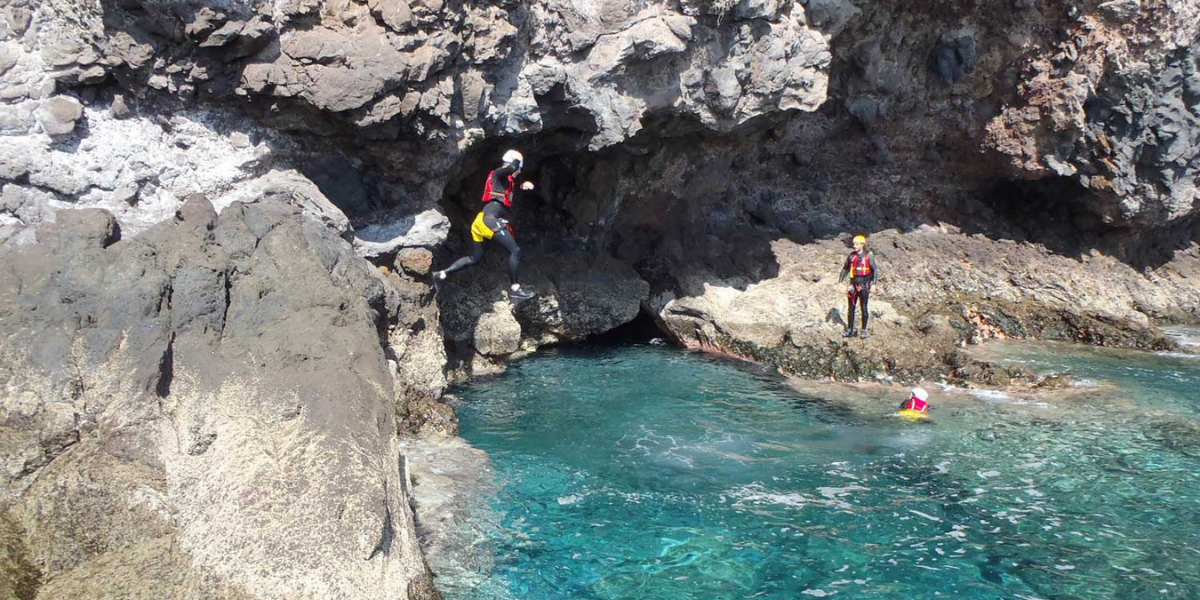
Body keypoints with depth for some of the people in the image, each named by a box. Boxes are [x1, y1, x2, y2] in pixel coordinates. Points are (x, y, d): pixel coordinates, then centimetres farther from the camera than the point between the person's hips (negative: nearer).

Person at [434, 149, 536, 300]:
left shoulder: (505, 179, 24)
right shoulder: (499, 173, -3)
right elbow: (511, 168, -24)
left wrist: (524, 185, 13)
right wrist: (518, 158, -4)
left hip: (482, 220, 10)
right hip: (490, 220, -10)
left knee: (475, 257, 17)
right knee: (515, 251, -10)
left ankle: (440, 274, 13)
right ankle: (515, 289, -8)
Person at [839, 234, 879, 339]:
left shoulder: (869, 256, -5)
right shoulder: (851, 256, 7)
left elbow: (875, 270, -5)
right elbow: (845, 269, 17)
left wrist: (873, 284, -11)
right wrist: (840, 281, 12)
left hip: (864, 285, -4)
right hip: (853, 284, 4)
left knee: (864, 308, 2)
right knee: (850, 307, 6)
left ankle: (864, 330, 11)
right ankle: (849, 329, 15)